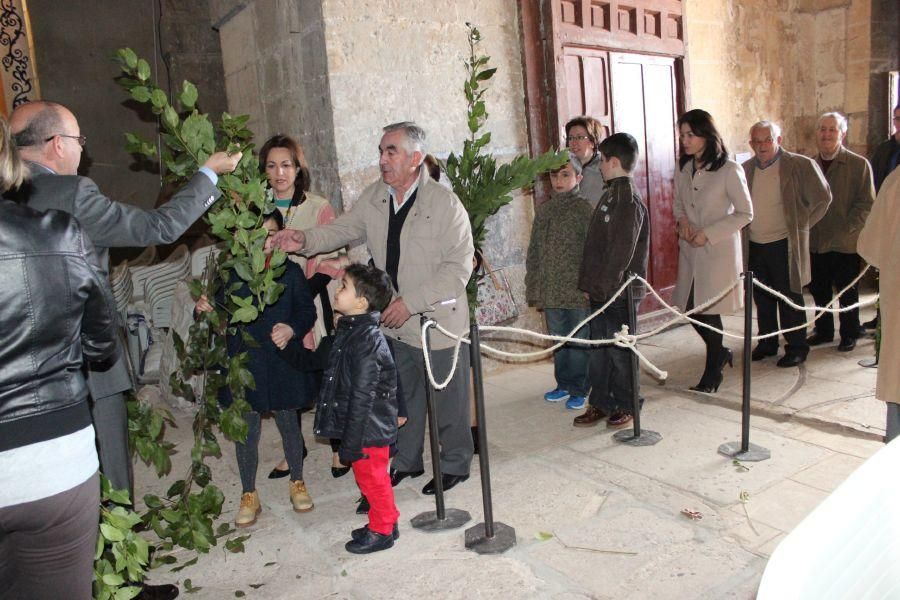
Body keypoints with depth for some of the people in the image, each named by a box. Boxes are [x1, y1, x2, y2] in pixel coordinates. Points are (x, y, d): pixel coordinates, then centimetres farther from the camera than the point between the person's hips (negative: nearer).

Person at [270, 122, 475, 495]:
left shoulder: (445, 204, -17)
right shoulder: (374, 198, 2)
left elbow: (459, 266, -18)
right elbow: (342, 230, 6)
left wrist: (411, 302, -22)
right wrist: (304, 240, -16)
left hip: (438, 321, -5)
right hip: (394, 323, 6)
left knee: (448, 402, 10)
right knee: (403, 396, 20)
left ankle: (455, 464, 32)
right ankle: (407, 460, 40)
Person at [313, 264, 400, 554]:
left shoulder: (367, 340, -26)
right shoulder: (350, 330, 5)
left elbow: (362, 396, -25)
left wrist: (351, 443, -21)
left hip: (369, 430, -9)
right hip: (367, 428, 9)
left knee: (372, 477, 8)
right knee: (368, 476, 21)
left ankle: (382, 530, 27)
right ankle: (384, 523, 38)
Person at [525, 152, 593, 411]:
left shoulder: (584, 209, -5)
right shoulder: (544, 210, 10)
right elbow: (533, 253, 13)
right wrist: (533, 289, 10)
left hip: (578, 291, -5)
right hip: (551, 291, 5)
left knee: (578, 341, 4)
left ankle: (579, 389, 17)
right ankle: (564, 384, 29)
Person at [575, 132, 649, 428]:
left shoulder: (628, 199, -16)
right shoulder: (612, 193, 13)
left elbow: (622, 251, -21)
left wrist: (604, 286, -18)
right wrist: (589, 282, 12)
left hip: (619, 292, -9)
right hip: (601, 291, 9)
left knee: (619, 351, 4)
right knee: (598, 349, 14)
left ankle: (625, 406, 20)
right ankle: (600, 403, 26)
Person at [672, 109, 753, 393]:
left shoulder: (729, 170, -11)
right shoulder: (683, 169, 7)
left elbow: (745, 213, -8)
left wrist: (708, 233, -15)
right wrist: (682, 220, -3)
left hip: (719, 251, -5)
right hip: (690, 250, 6)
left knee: (708, 311, -1)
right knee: (691, 309, 6)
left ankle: (712, 375, 18)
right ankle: (721, 353, 34)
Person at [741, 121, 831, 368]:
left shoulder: (800, 165, -8)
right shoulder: (745, 169, 6)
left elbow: (822, 198, -2)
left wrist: (801, 226, -1)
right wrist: (747, 229, 11)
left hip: (784, 245, -4)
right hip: (754, 246, 4)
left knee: (789, 299, 3)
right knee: (762, 298, 13)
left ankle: (796, 347, 15)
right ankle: (767, 343, 26)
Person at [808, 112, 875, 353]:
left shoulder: (859, 165, -3)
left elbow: (866, 204, -6)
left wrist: (845, 230, -14)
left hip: (845, 244, -3)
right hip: (815, 242, 3)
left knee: (847, 293, 6)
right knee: (819, 290, 11)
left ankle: (849, 335, 21)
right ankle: (823, 330, 27)